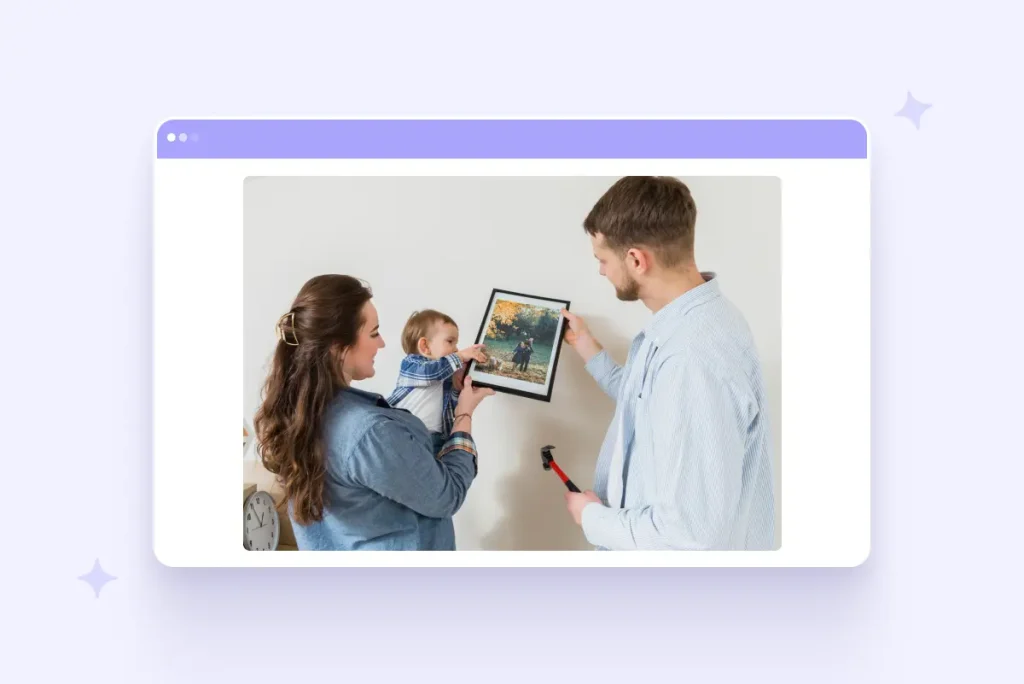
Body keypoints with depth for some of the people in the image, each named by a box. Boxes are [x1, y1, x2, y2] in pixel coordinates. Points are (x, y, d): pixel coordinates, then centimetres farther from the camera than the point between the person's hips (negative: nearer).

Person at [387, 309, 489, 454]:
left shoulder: (446, 376, 19)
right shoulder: (411, 363, 3)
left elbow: (452, 409, 12)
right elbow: (428, 371, -20)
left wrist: (458, 386, -3)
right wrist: (460, 357, -18)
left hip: (434, 439, 5)